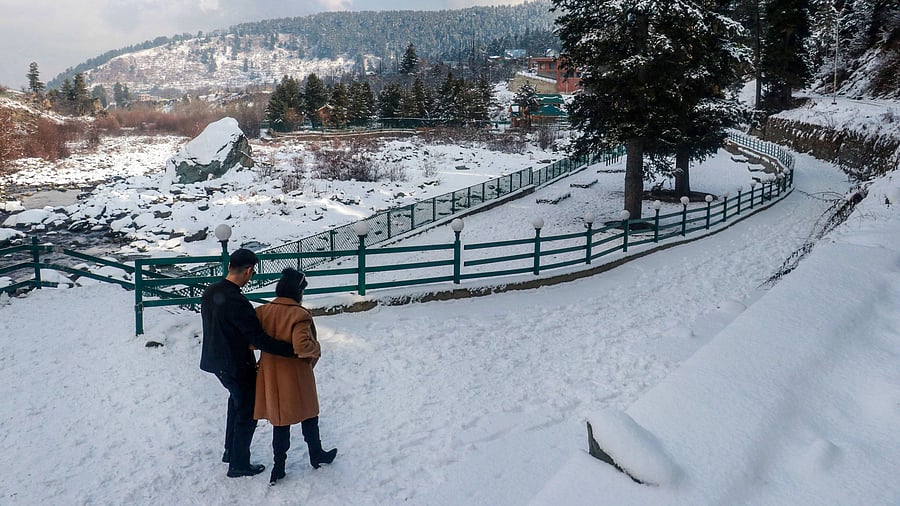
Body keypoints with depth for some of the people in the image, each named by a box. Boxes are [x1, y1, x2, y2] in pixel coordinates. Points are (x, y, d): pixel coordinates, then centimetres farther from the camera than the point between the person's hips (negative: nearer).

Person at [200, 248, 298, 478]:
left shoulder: (210, 292, -1)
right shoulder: (237, 303, -29)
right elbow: (259, 339, -30)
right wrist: (294, 350, -29)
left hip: (215, 360, 9)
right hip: (237, 366, -9)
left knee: (237, 400, 28)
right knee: (247, 412, 8)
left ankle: (231, 451, 38)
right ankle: (239, 464, 20)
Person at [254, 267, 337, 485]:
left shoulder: (263, 311, -4)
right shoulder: (299, 314, -22)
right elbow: (302, 346, -30)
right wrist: (316, 349, -11)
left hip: (272, 376, 5)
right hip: (296, 377, -4)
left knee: (280, 419, 17)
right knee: (308, 417, 17)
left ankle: (279, 467, 22)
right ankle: (317, 456, 35)